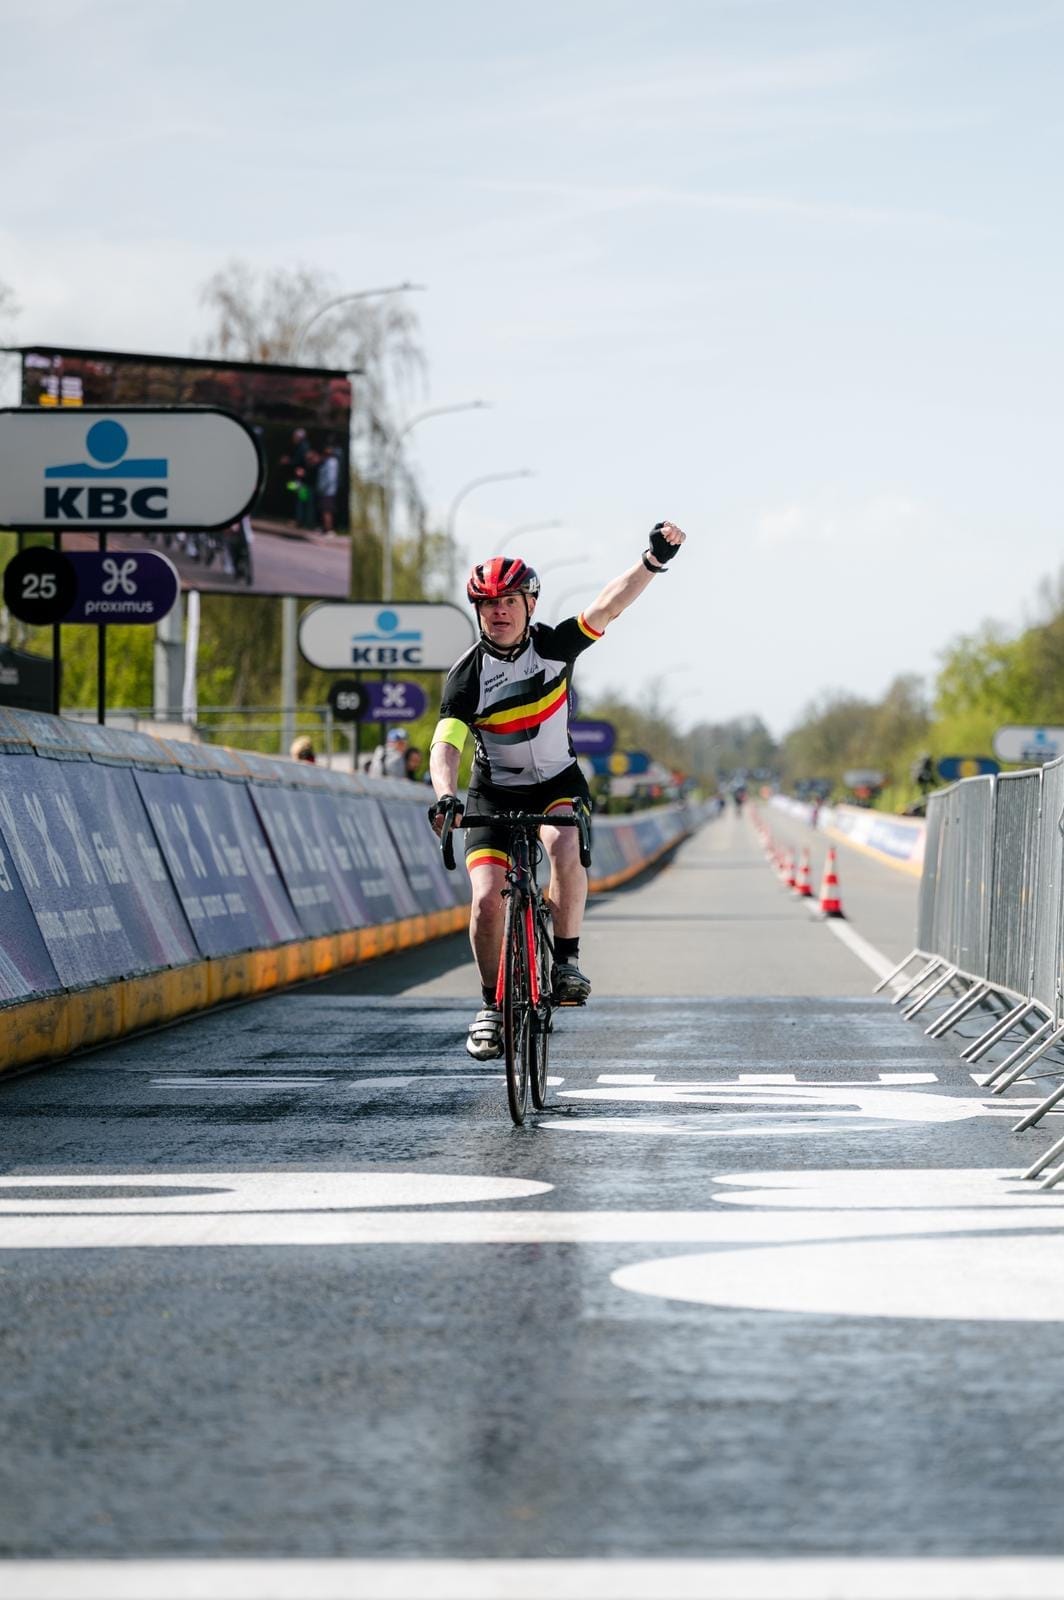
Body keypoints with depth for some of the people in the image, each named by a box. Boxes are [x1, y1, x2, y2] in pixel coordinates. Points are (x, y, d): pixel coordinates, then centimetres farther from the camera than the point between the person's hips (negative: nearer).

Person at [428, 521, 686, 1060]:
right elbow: (445, 745, -29)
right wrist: (445, 795, -49)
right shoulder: (466, 675, -17)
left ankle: (566, 960, -16)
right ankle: (492, 1004, 7)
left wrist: (653, 560, -41)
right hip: (494, 793, 0)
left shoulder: (553, 646, -12)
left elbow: (607, 607, -26)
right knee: (487, 900, -14)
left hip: (558, 783, 0)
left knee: (565, 849, -33)